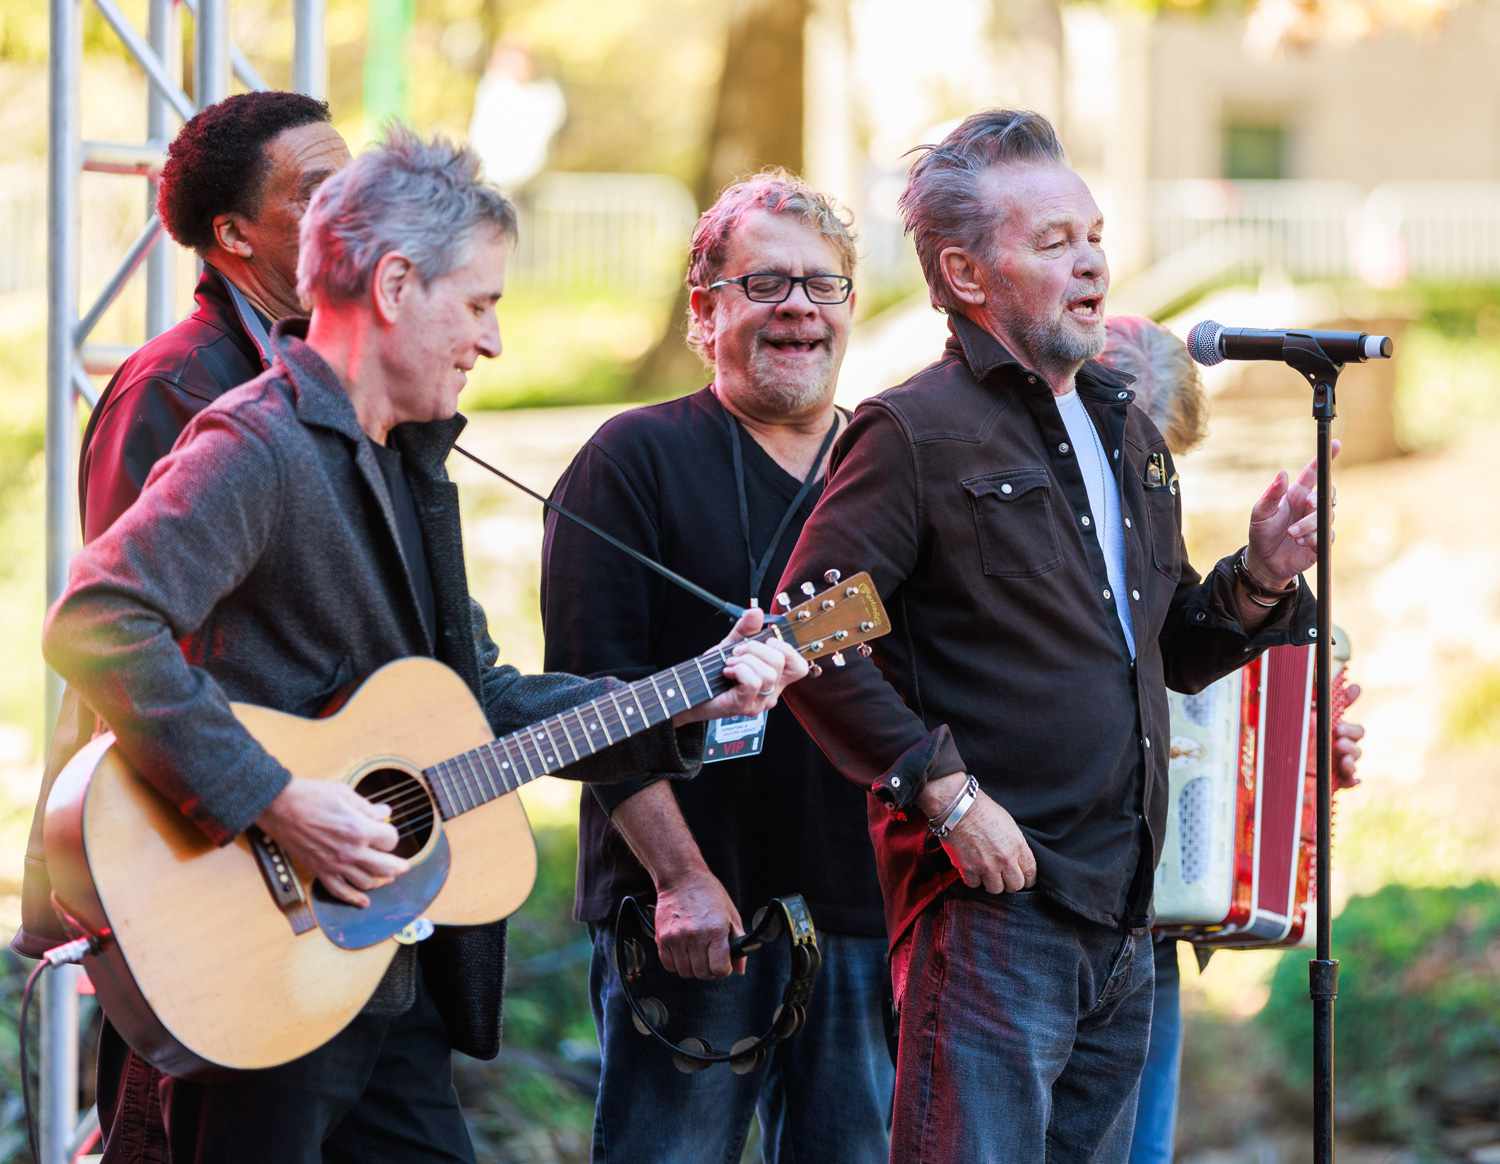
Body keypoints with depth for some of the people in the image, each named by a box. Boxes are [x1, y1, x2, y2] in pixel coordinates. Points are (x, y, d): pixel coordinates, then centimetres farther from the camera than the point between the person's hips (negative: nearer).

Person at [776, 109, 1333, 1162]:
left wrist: (1261, 579, 6)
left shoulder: (1128, 434, 18)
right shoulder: (918, 433, -8)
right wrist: (945, 793, -18)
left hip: (1123, 917, 8)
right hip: (990, 908, -8)